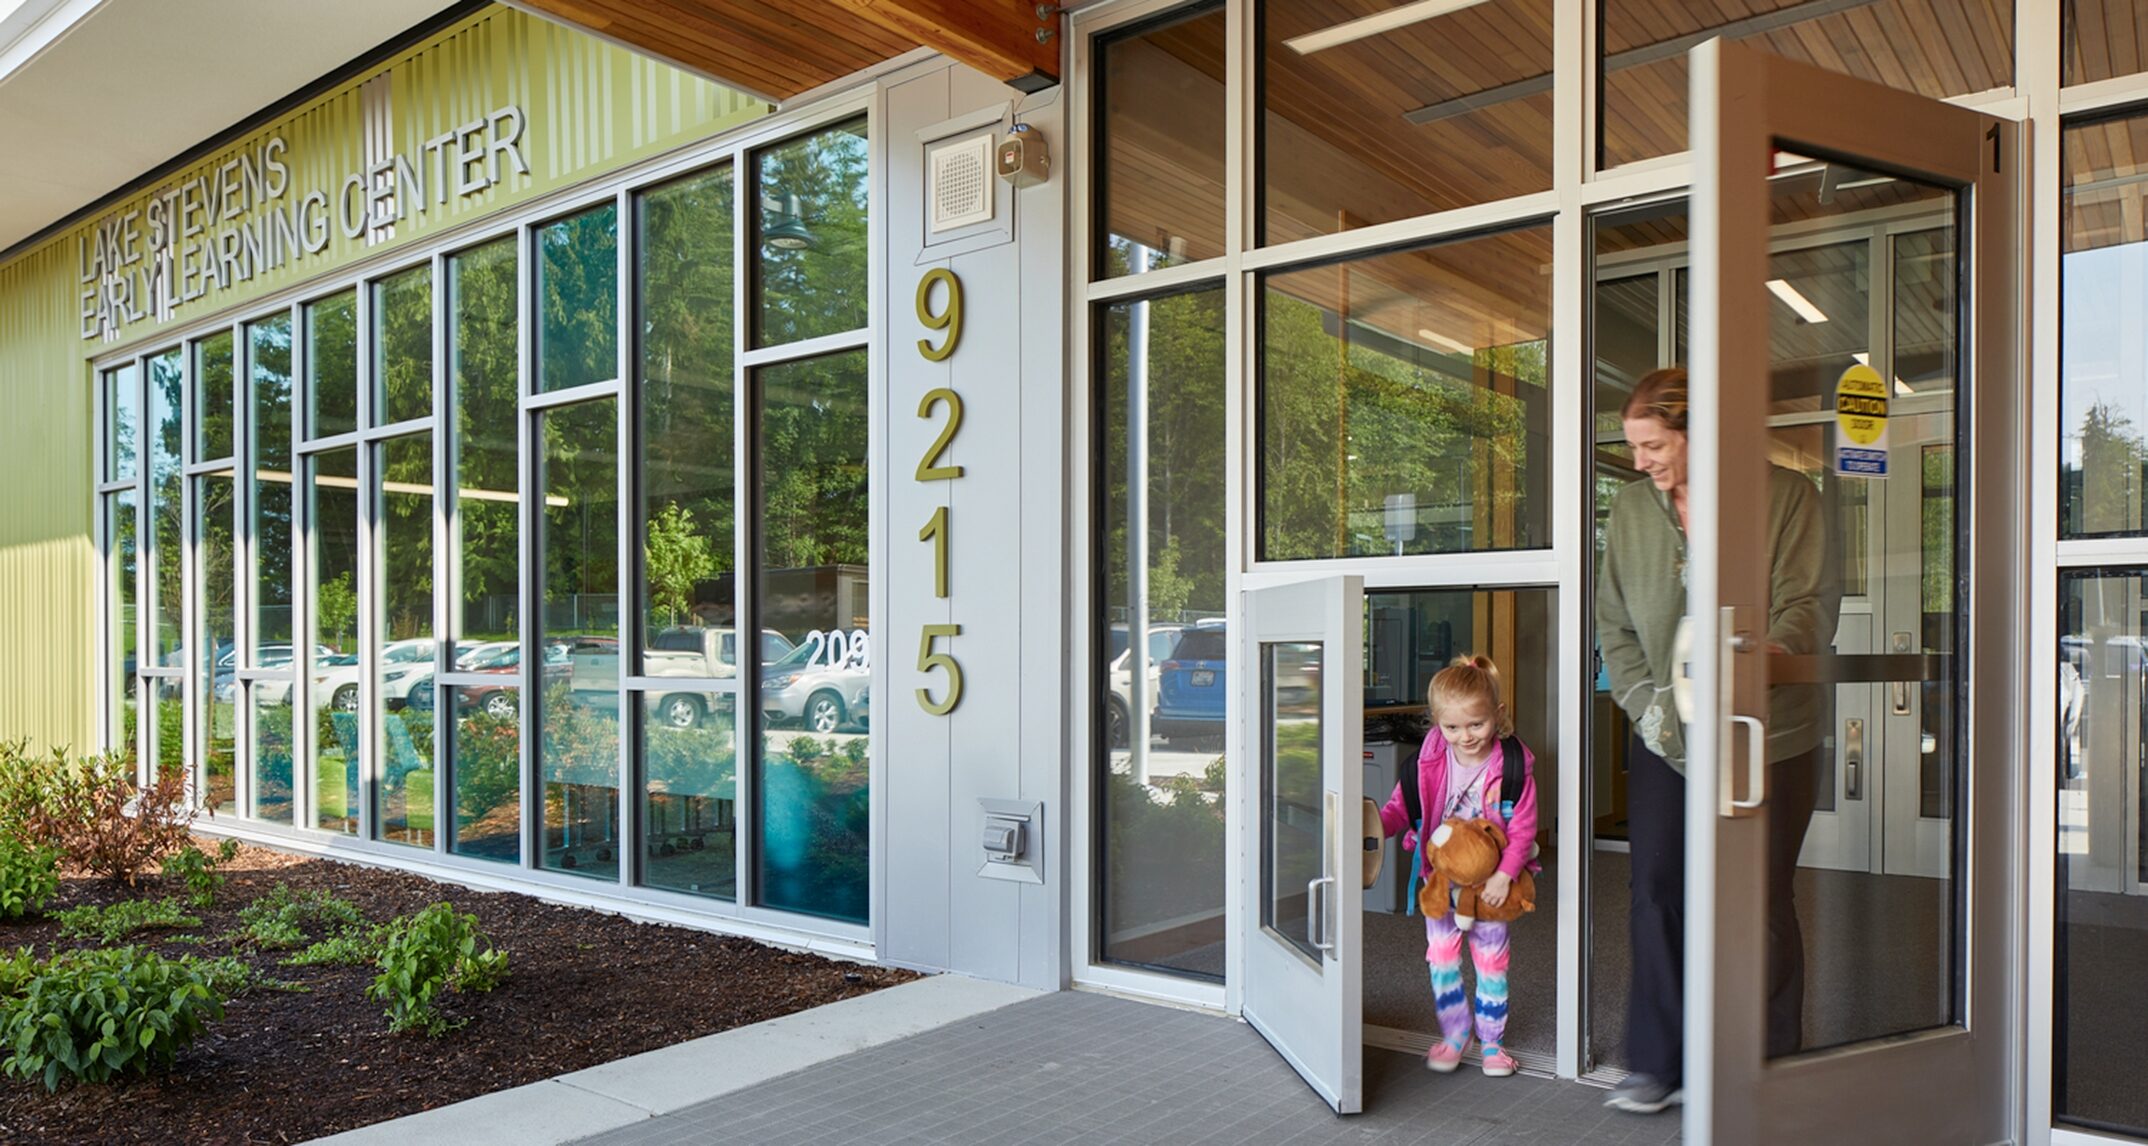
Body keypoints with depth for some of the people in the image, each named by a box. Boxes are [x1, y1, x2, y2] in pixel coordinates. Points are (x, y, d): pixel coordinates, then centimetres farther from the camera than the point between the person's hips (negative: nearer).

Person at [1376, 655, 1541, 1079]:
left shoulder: (1513, 765, -19)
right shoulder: (1429, 761, -14)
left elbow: (1522, 827, -14)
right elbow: (1404, 806, -7)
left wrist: (1505, 875, -20)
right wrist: (1378, 825, -27)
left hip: (1490, 881, -1)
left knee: (1491, 959, 9)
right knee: (1440, 954, 4)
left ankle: (1492, 1039, 26)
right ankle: (1454, 1032, 22)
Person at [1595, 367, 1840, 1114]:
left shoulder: (1786, 498, -3)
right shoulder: (1630, 508, 8)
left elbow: (1810, 603, -10)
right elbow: (1612, 620, 9)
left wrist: (1770, 652, -30)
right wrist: (1642, 699, -4)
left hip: (1769, 731, -3)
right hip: (1663, 738, 3)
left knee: (1761, 901, 5)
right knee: (1657, 890, 3)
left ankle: (1770, 1066, 23)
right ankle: (1659, 1063, 16)